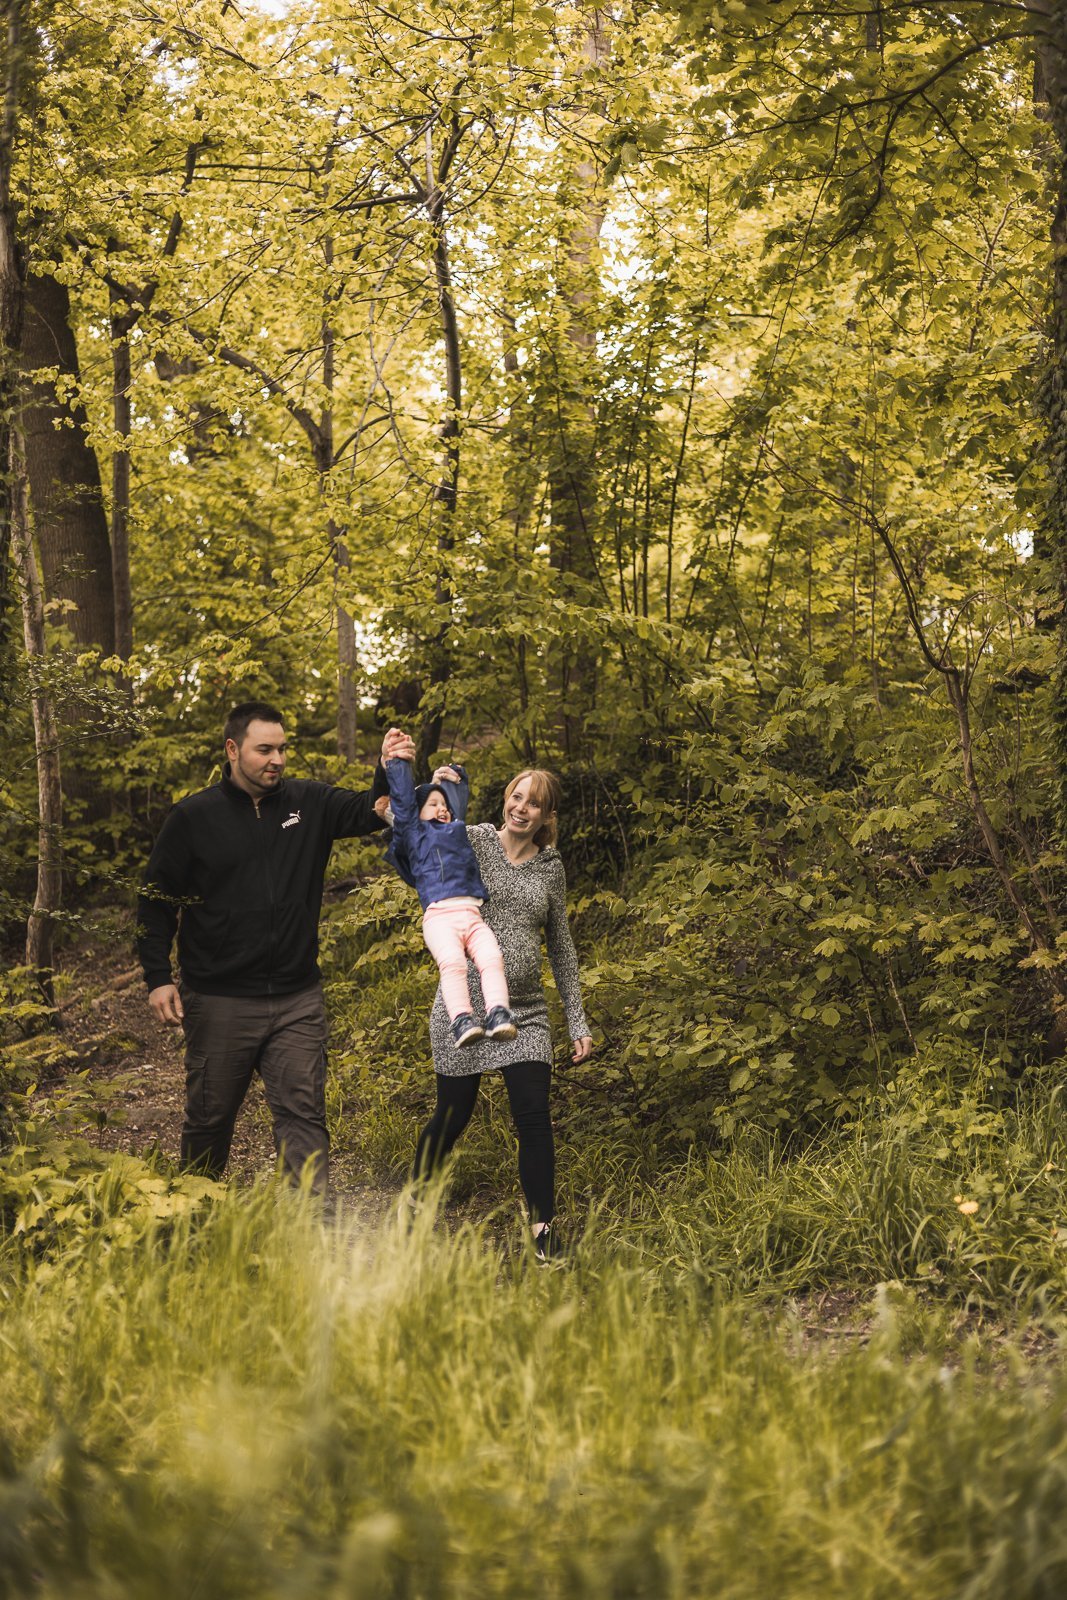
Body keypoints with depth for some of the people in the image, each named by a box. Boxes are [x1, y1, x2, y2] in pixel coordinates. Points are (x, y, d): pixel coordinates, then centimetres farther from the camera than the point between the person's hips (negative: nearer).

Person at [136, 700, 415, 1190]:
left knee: (304, 1113, -2)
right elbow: (156, 900, 0)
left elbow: (369, 812, 0)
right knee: (209, 1119, 12)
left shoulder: (309, 803, 3)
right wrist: (157, 977, -6)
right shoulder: (194, 817, -4)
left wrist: (388, 771, -22)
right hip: (219, 1002, -1)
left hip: (297, 1000, 2)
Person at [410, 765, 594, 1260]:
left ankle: (544, 1235, 3)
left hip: (524, 1012, 3)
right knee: (452, 1117, 6)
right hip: (463, 1005, -2)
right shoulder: (474, 841, -2)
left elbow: (561, 948, 14)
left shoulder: (551, 868, 8)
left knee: (534, 1117, -7)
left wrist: (577, 1021, 13)